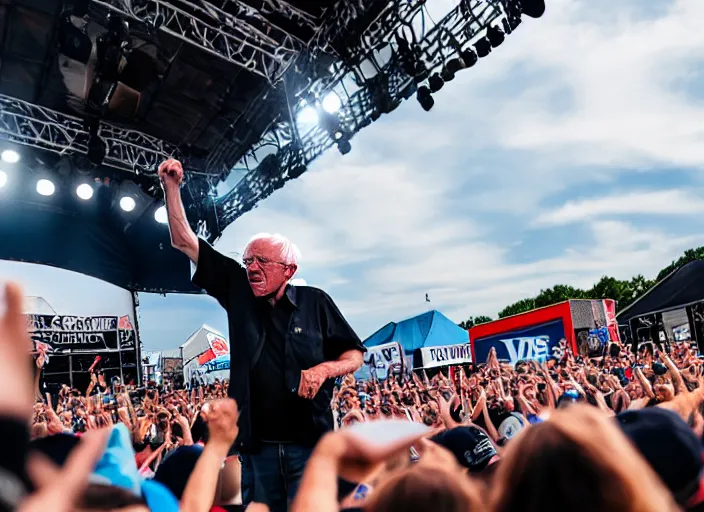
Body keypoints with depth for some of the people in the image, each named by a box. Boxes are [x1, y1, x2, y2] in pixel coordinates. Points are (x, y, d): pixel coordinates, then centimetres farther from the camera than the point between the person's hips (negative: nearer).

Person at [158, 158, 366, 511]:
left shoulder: (315, 302, -3)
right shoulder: (238, 291, 2)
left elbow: (355, 355, 4)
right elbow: (185, 243, 2)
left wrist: (324, 369, -16)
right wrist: (171, 187, -4)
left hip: (309, 444, -2)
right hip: (258, 446, 3)